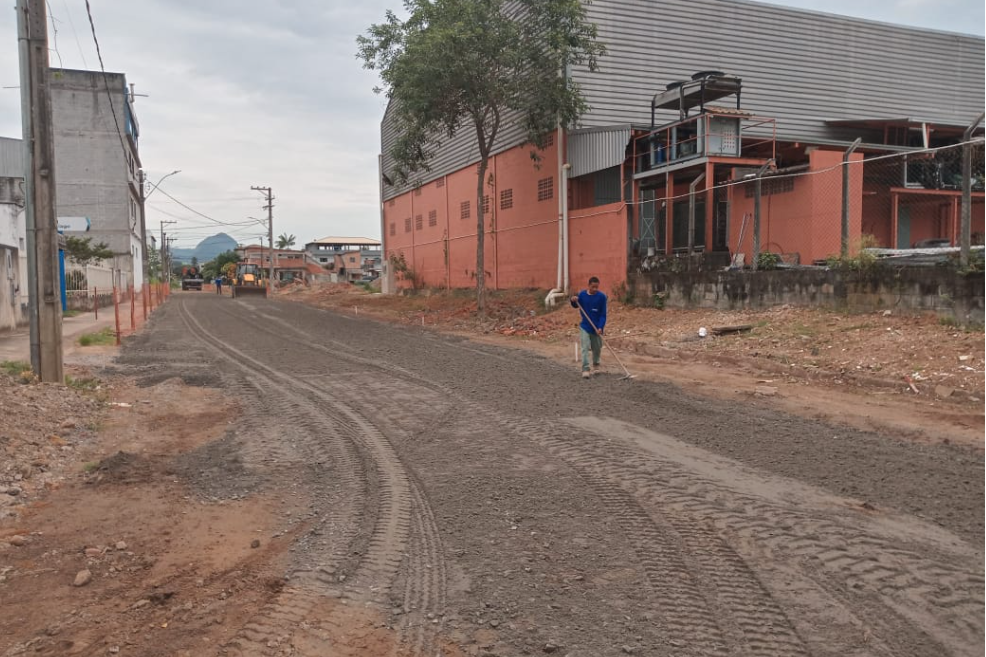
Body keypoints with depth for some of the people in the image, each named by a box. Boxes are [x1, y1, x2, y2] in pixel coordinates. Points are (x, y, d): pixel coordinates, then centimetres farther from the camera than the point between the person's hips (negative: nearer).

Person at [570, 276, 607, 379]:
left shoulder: (601, 297, -11)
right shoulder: (582, 294, -7)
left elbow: (603, 314, -10)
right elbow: (576, 306, 11)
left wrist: (600, 327, -20)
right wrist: (573, 300, -12)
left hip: (596, 327, 0)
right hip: (584, 326, 0)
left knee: (597, 348, 14)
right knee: (585, 348, -10)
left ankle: (596, 365, 37)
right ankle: (585, 369, -11)